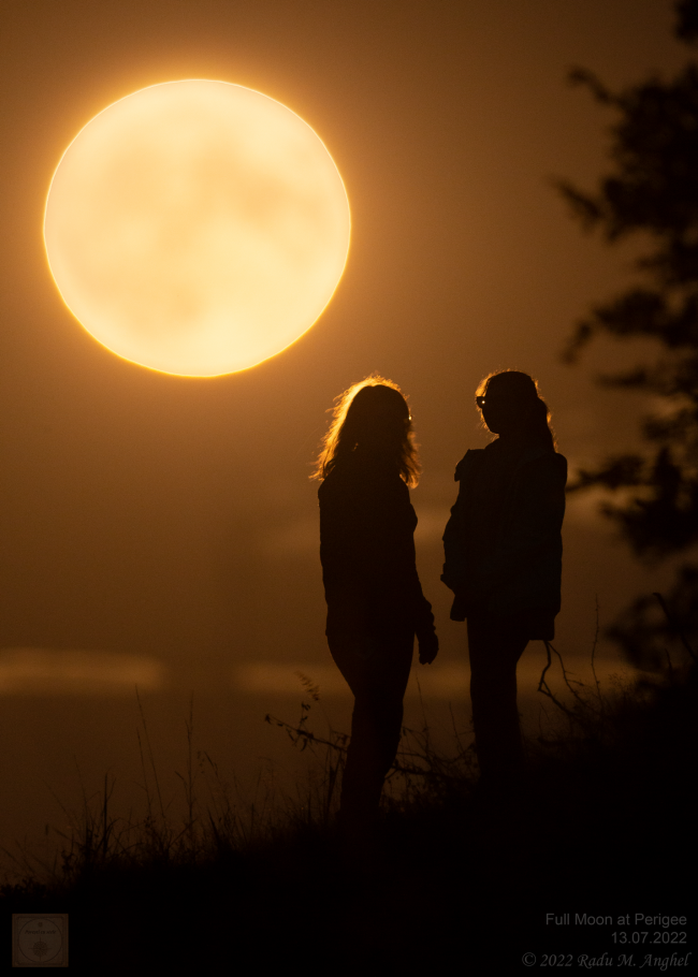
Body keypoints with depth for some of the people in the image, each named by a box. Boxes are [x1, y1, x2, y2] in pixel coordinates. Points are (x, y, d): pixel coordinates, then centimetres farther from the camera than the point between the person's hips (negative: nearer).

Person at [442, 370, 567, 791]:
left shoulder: (541, 467, -7)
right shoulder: (483, 461, 16)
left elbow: (530, 536, -14)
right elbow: (459, 525, 13)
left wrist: (479, 582, -16)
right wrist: (462, 579, -2)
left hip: (514, 599, -7)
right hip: (483, 598, 7)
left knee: (490, 692, -12)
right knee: (491, 691, 9)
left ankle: (503, 783, -7)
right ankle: (500, 785, 15)